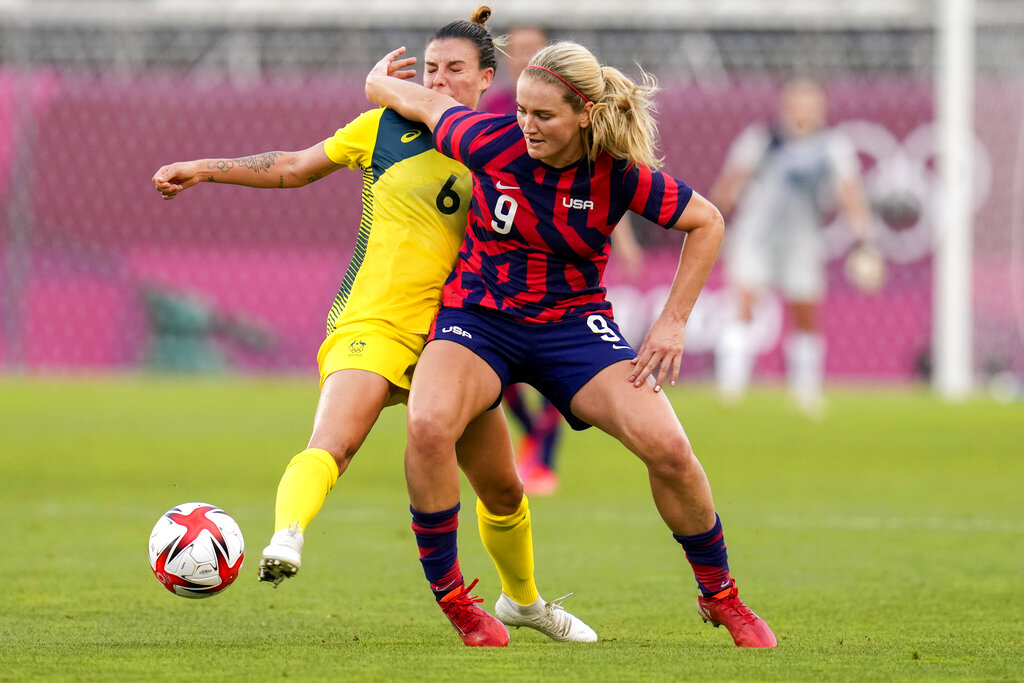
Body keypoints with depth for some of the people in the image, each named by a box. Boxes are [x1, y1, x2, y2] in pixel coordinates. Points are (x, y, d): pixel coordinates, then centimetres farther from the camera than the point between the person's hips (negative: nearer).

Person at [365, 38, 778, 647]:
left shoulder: (620, 175, -15)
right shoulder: (490, 143, -16)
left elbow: (707, 222, -2)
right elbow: (421, 100, 3)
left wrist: (673, 322, -5)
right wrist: (380, 79, 25)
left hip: (574, 323, 0)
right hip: (479, 318, 0)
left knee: (668, 447, -18)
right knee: (428, 426, -31)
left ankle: (721, 596, 8)